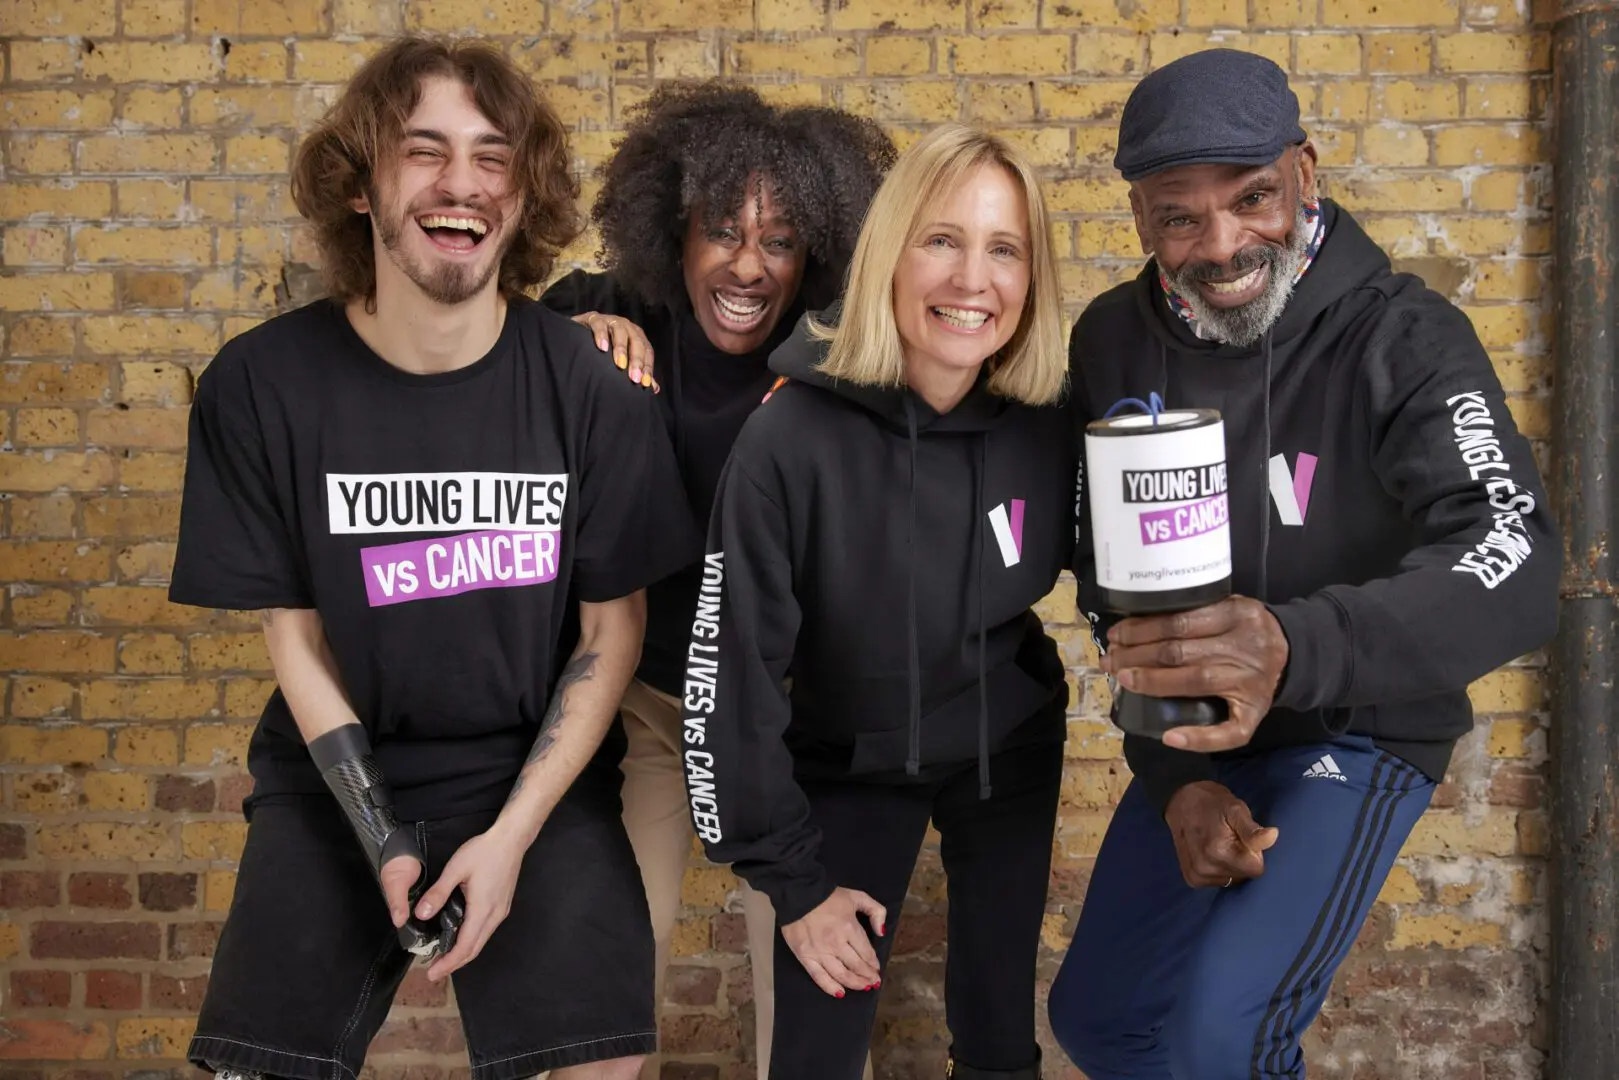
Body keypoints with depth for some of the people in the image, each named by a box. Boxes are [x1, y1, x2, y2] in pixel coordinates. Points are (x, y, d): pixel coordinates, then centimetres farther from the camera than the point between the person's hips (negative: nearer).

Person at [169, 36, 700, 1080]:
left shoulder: (588, 383, -13)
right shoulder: (262, 385, -12)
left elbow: (613, 630, -6)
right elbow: (293, 632, -5)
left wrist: (512, 836, -12)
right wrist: (383, 842, -11)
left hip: (540, 771, 0)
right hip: (338, 780, 1)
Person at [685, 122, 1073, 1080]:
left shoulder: (1054, 422, -18)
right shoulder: (794, 440, -27)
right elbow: (731, 670, -19)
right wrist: (791, 876, -13)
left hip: (1010, 753, 3)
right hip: (848, 768, -2)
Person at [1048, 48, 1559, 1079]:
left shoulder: (1405, 339, -22)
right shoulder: (1110, 344, -7)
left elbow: (1515, 565, -38)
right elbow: (1108, 580, 1)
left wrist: (1296, 649, -57)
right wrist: (1174, 778, -9)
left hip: (1358, 734, -5)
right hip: (1192, 738, 5)